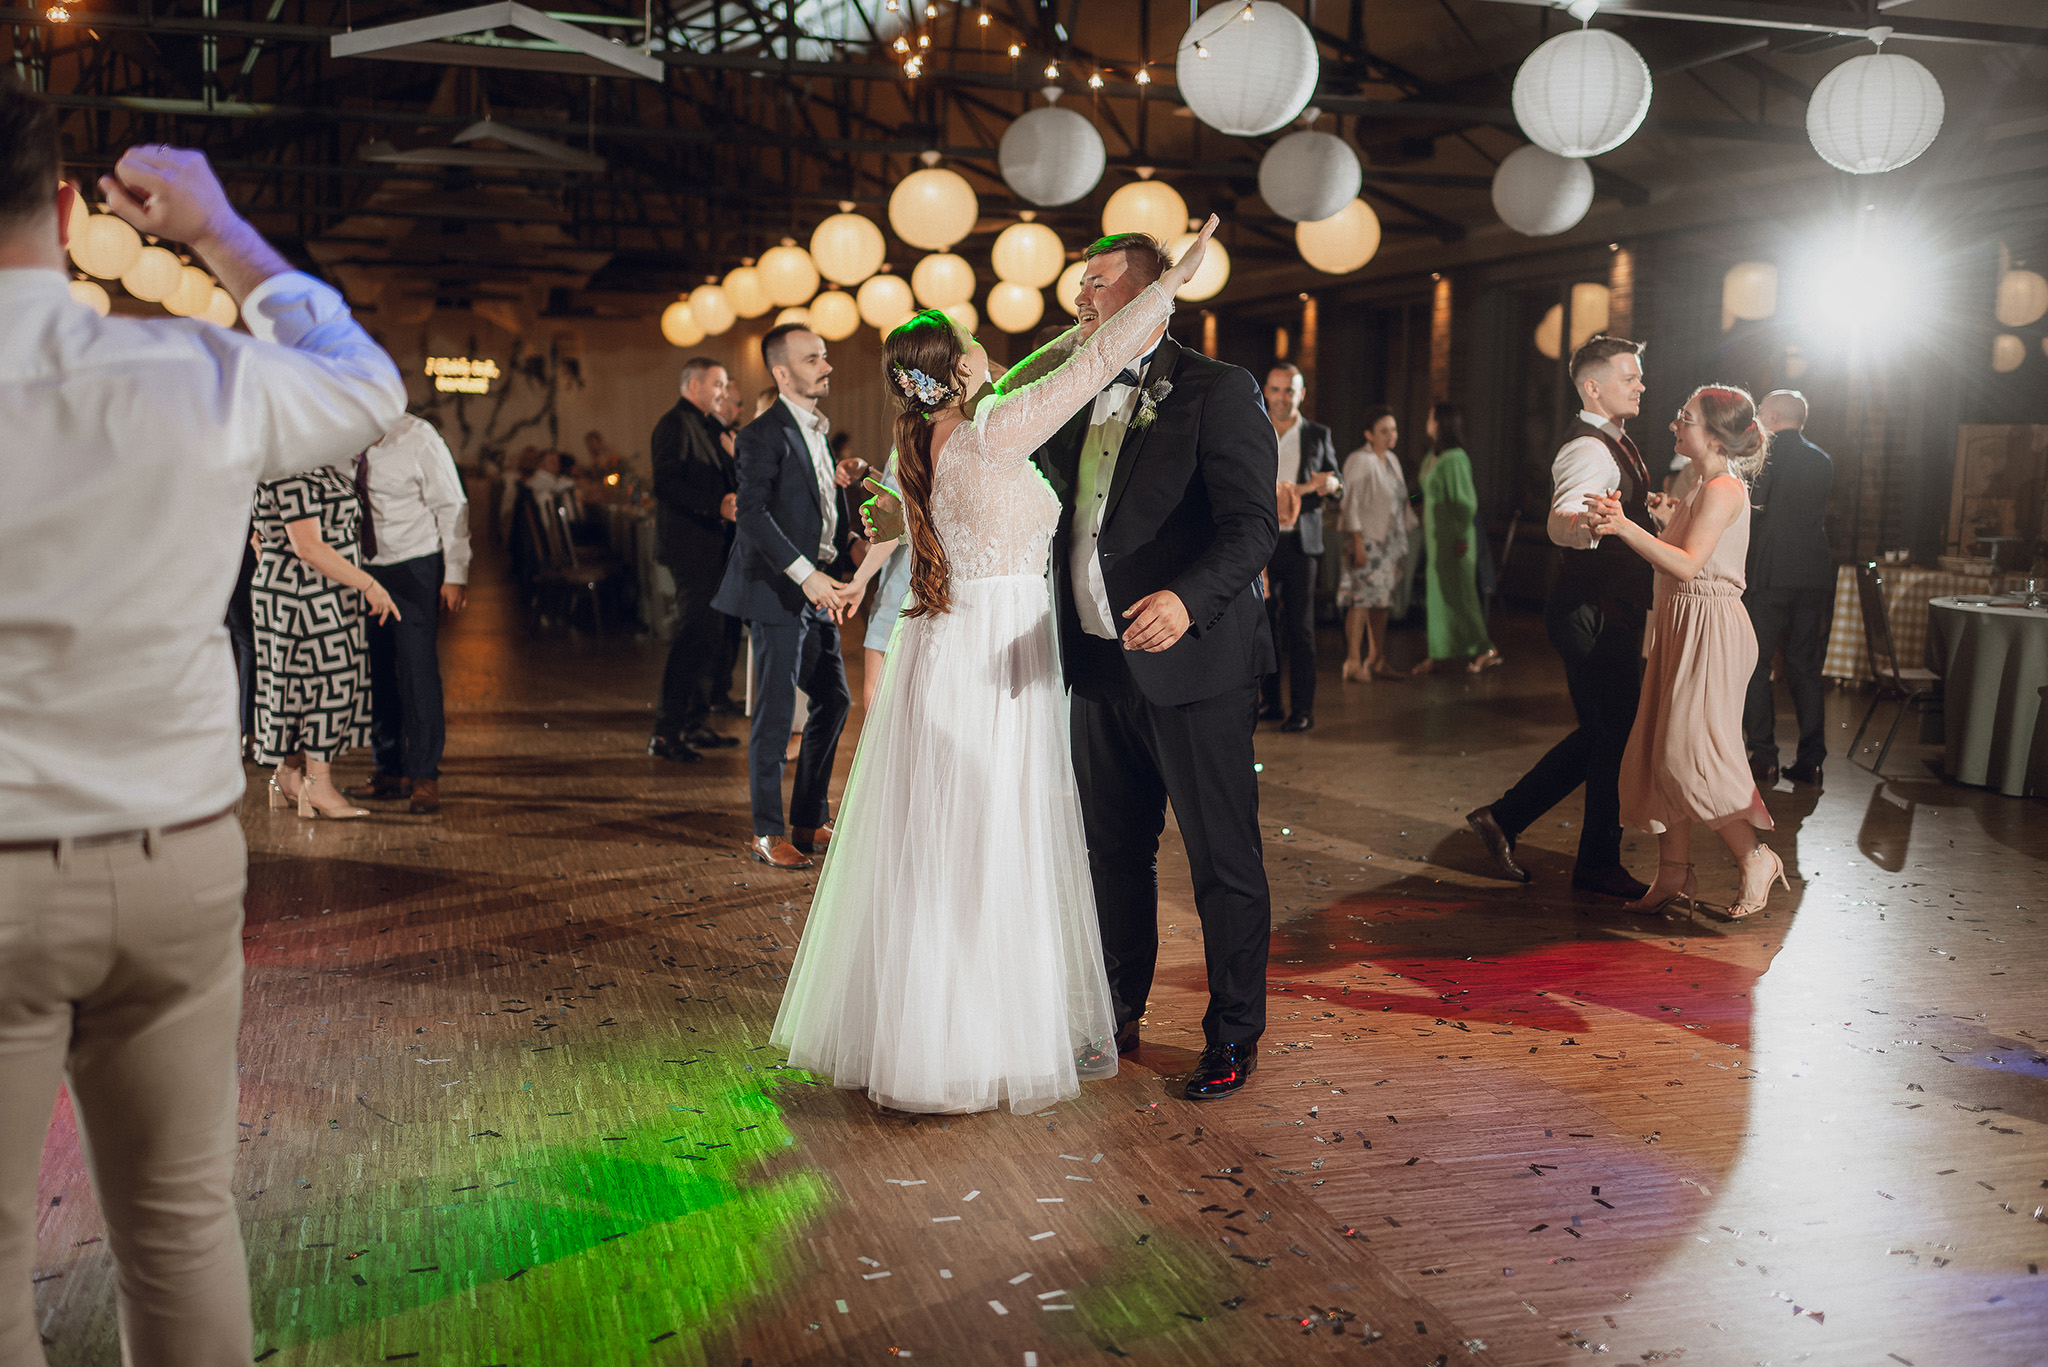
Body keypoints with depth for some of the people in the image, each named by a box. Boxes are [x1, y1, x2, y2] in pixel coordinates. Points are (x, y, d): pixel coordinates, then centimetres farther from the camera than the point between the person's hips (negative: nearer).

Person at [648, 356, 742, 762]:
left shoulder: (710, 425, 21)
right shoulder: (675, 424, -9)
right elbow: (668, 483, -21)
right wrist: (717, 506, -27)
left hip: (712, 544, 10)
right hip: (689, 543, -10)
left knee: (711, 634, 12)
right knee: (695, 634, -13)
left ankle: (696, 724, 21)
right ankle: (665, 732, -10)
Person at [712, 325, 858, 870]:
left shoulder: (819, 431, 16)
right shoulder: (764, 434, -11)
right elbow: (753, 514, -21)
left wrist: (845, 574, 8)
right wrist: (805, 573, -26)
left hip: (817, 590, 9)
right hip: (778, 593, -9)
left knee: (834, 700, 12)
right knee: (776, 712, -3)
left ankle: (810, 820, 24)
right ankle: (767, 831, 9)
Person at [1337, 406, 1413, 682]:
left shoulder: (1392, 460, 15)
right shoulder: (1359, 461, -10)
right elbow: (1350, 504, -15)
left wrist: (1404, 540, 18)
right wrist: (1357, 542, -20)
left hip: (1390, 543, 8)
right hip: (1367, 541, -8)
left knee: (1382, 601, 9)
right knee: (1362, 599, -12)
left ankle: (1376, 660, 14)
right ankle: (1353, 663, -11)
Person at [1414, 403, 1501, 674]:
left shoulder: (1454, 459, -17)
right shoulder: (1432, 458, 10)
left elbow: (1467, 501, -18)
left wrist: (1462, 537, -16)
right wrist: (1428, 537, 14)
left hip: (1453, 538, -9)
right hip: (1436, 537, 9)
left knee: (1458, 595, -4)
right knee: (1438, 593, 11)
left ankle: (1486, 650, 2)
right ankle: (1439, 654, 17)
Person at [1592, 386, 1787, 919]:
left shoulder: (1724, 489, -14)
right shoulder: (1701, 486, 16)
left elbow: (1687, 564, -25)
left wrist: (1626, 527, -33)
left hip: (1711, 630, -10)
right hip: (1682, 628, 10)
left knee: (1688, 754, -10)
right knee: (1660, 751, 7)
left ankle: (1756, 857, 7)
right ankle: (1674, 875, 13)